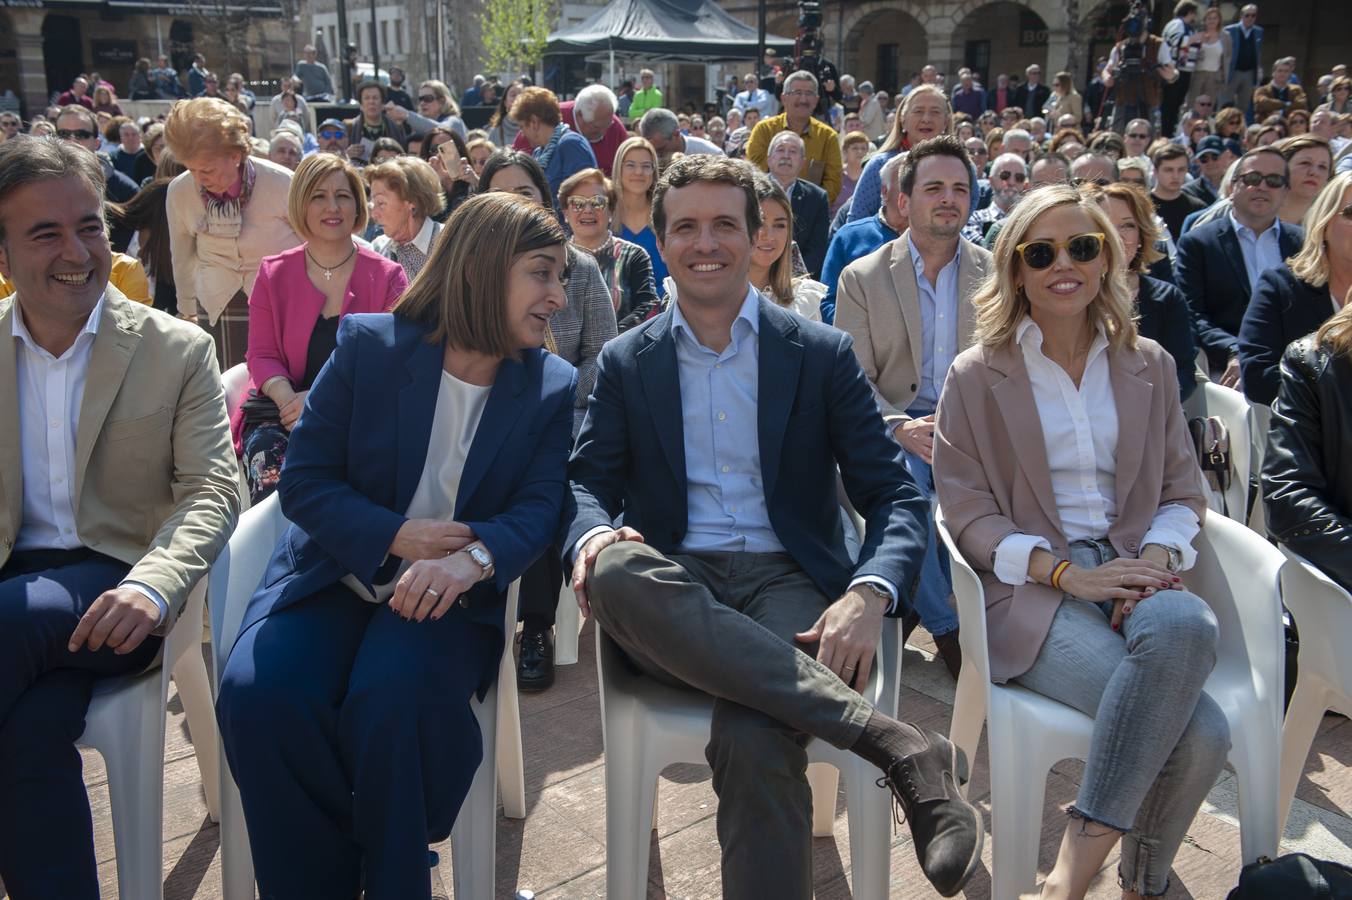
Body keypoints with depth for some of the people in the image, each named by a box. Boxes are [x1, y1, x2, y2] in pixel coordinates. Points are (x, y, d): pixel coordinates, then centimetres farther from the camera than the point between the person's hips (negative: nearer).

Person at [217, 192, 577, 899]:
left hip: (447, 597, 0)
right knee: (257, 696, -27)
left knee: (391, 699, -32)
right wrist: (395, 536, -17)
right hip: (338, 571, 1)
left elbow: (537, 508, -6)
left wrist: (471, 558, -28)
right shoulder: (368, 345, 0)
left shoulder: (553, 388, 4)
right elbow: (304, 479, -1)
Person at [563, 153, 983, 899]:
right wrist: (592, 535, -20)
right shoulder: (625, 363, 14)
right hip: (671, 595, 2)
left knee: (754, 739, -36)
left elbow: (895, 497, 4)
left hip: (786, 583, -2)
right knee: (615, 565, -36)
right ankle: (898, 745, -36)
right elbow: (588, 481, 7)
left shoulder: (822, 354, 8)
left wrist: (870, 595, -18)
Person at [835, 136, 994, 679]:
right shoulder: (862, 278, 4)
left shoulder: (998, 276, 9)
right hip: (898, 424, -1)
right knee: (904, 487, -34)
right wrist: (901, 428, -22)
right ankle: (945, 626, -13)